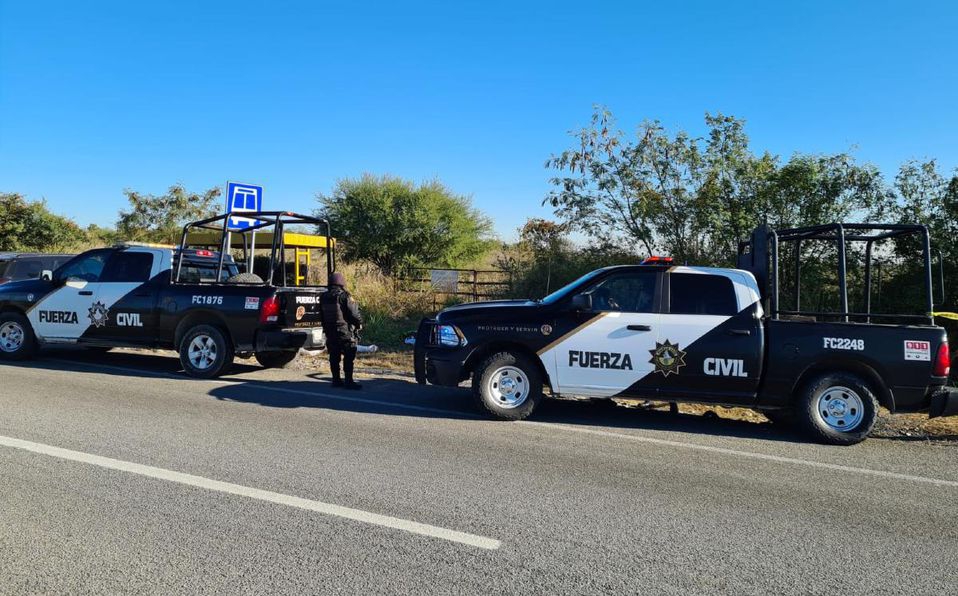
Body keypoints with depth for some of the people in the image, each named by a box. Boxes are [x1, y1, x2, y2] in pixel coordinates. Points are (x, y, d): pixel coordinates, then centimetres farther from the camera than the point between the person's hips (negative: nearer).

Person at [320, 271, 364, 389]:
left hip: (330, 332, 6)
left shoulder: (323, 298, 6)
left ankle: (336, 380, 18)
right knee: (348, 357, -3)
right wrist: (359, 323, 4)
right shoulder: (344, 296, -14)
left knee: (334, 357, 13)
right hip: (345, 331, -6)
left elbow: (322, 315, 14)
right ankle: (349, 381, -5)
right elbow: (354, 313, -13)